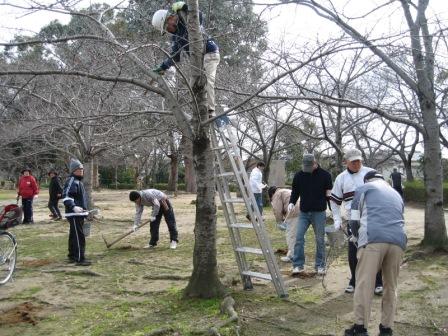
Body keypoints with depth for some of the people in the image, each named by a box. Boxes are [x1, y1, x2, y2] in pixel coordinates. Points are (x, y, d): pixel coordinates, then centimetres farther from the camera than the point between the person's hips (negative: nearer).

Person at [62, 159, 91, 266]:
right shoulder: (71, 181, -14)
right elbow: (65, 196, -25)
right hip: (74, 214, -10)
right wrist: (73, 207, -37)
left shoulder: (78, 181, 18)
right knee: (79, 237, -9)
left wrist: (84, 210, 32)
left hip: (79, 213, 10)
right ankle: (80, 259, -7)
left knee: (74, 236, 17)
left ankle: (72, 256, 27)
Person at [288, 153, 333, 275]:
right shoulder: (299, 175, 1)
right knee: (299, 238, -5)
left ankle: (320, 265, 18)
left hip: (319, 212, -1)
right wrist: (292, 202, -6)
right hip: (303, 212, 2)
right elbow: (295, 191, 10)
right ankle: (298, 265, 3)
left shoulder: (325, 175, -3)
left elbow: (330, 192, 8)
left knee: (320, 240, 6)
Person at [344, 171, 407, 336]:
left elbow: (354, 221, 16)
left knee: (364, 284, 0)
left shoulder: (363, 189, 21)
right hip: (398, 241, 4)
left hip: (373, 239, -4)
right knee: (391, 286, 14)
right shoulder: (396, 194, 34)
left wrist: (359, 237, 33)